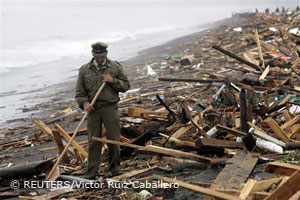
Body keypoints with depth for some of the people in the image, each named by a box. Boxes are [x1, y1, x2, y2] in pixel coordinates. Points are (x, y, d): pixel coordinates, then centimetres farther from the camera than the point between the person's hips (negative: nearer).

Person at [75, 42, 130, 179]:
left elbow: (125, 85, 6)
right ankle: (90, 175, 7)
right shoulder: (84, 70, 7)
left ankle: (114, 167, 20)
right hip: (93, 109, 1)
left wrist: (113, 81, -10)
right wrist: (84, 103, -11)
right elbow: (79, 91, 7)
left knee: (113, 139, 1)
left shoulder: (115, 67, 5)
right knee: (93, 142, 2)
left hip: (110, 107, -1)